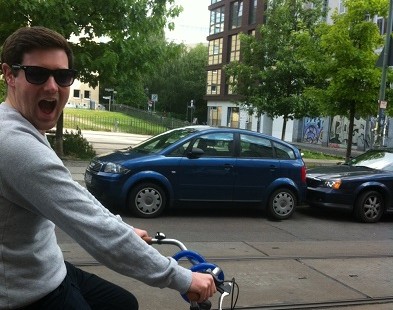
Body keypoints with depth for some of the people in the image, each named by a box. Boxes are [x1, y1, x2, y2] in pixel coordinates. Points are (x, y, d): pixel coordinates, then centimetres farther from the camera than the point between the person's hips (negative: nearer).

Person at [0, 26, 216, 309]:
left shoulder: (25, 132, 7)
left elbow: (74, 194, 16)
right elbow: (97, 231, -32)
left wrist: (124, 229, 16)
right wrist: (181, 278, -25)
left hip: (48, 272, 10)